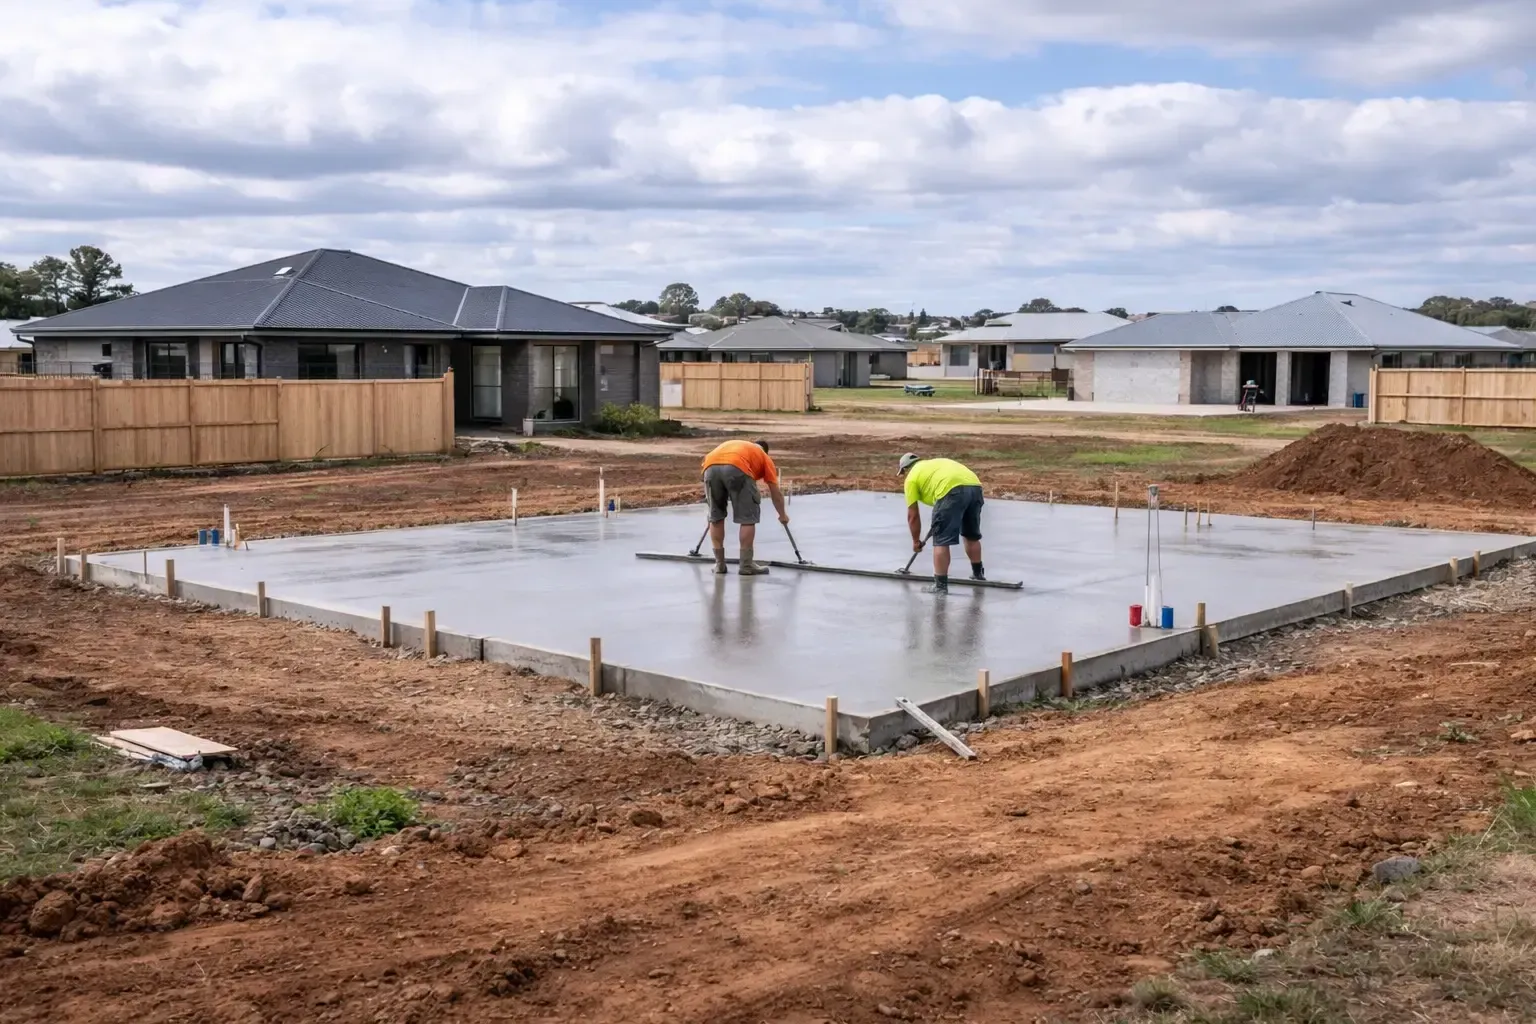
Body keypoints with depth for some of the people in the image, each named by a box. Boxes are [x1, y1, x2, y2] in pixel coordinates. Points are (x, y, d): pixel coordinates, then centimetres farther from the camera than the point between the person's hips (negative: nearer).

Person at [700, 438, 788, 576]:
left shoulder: (731, 445, 44)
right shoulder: (764, 457, 33)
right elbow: (776, 493, 34)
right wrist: (782, 515, 49)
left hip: (710, 467, 4)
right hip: (737, 468, -4)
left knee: (715, 517, 18)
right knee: (748, 517, 9)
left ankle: (719, 563, 22)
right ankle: (746, 565, 10)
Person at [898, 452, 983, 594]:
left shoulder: (912, 477, 18)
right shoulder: (935, 463, 38)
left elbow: (913, 516, 17)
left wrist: (916, 541, 30)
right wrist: (938, 524, 49)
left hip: (953, 490, -7)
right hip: (975, 486, 7)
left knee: (941, 541, 1)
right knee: (972, 536, 26)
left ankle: (940, 585, 1)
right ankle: (978, 574, 41)